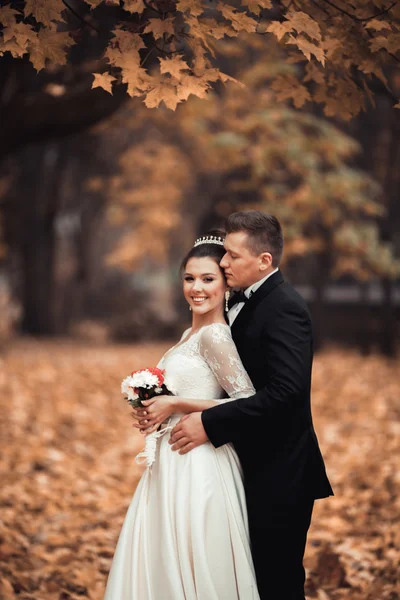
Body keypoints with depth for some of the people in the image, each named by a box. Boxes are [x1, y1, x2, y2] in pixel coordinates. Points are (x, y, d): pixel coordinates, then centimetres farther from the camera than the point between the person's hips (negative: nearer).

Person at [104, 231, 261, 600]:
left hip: (196, 467, -9)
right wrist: (156, 411, 8)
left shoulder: (214, 335, -14)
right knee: (161, 567, 15)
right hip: (172, 462, 9)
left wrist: (176, 406, -15)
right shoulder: (192, 333, 13)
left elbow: (250, 403, -20)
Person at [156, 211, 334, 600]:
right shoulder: (243, 301, 11)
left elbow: (285, 390, -30)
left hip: (278, 475, -9)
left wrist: (210, 424, -26)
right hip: (254, 468, 9)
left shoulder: (284, 309, -19)